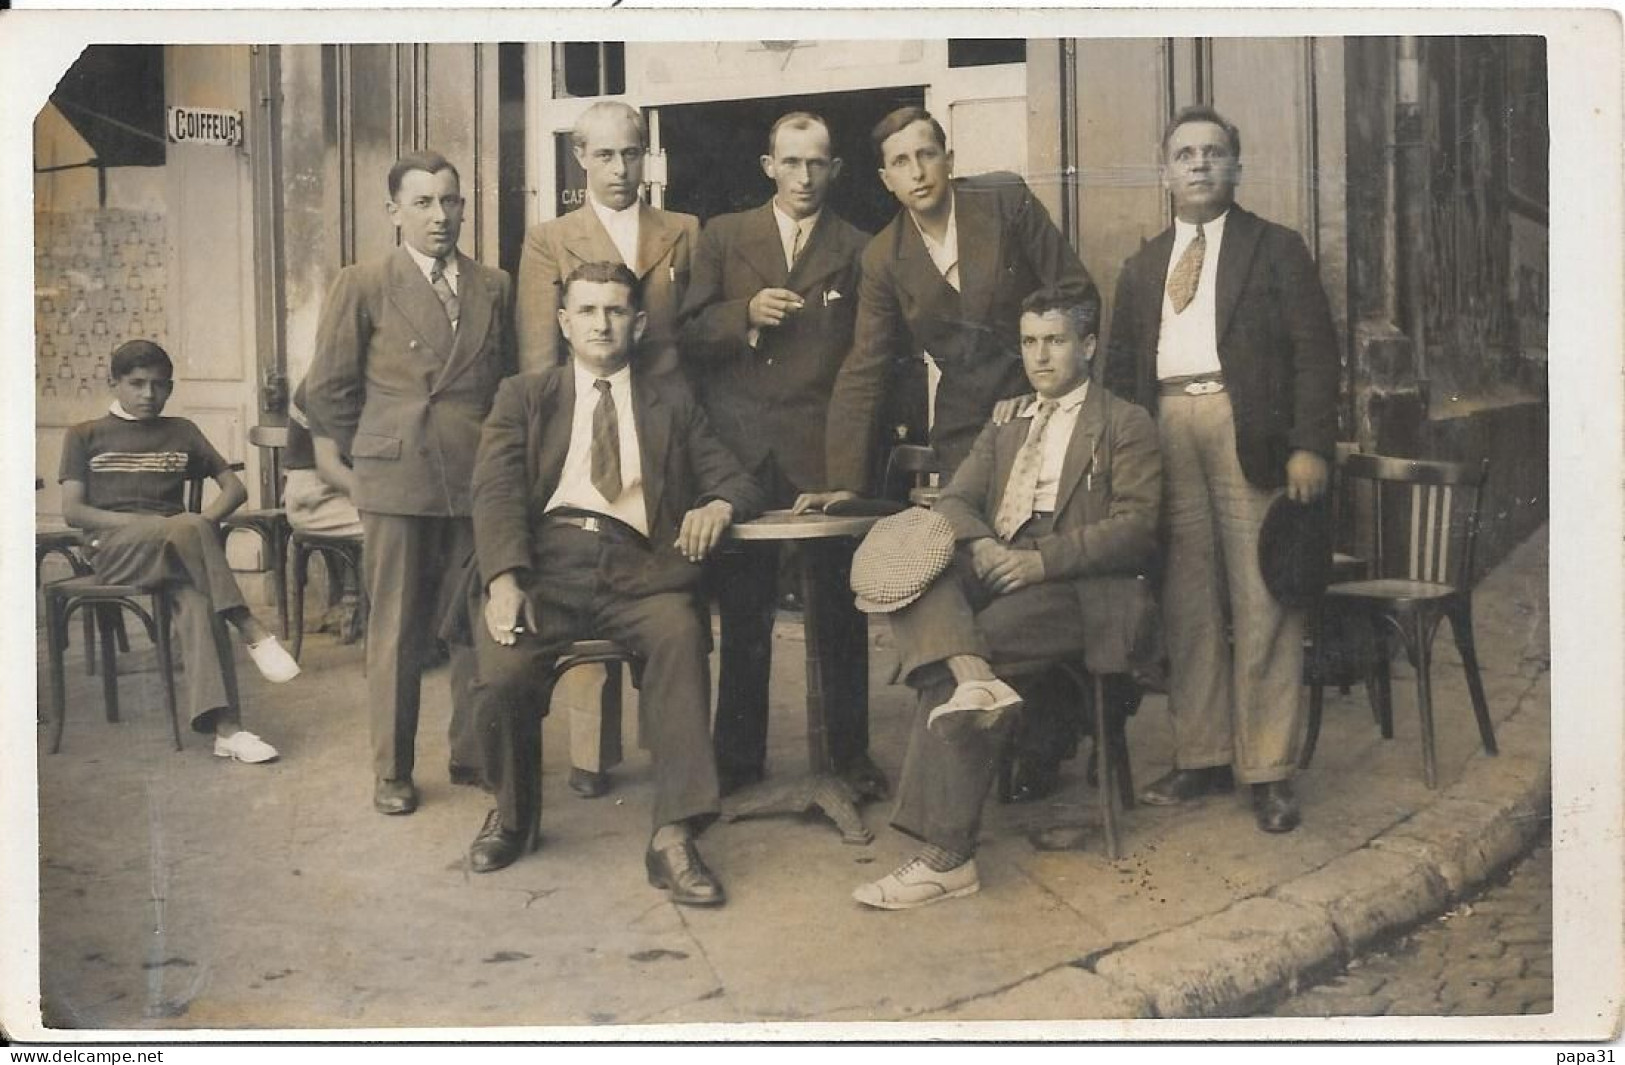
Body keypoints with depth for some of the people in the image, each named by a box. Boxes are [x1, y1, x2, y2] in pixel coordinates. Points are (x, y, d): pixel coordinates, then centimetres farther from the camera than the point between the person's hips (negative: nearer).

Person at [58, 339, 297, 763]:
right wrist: (161, 525, -11)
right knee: (188, 529, -36)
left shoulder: (181, 433, 24)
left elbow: (235, 487, 18)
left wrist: (203, 522, -6)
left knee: (196, 598, -34)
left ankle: (225, 727, -45)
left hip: (175, 549, 2)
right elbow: (73, 510, 4)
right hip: (111, 548, -2)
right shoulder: (85, 436, 17)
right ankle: (253, 631, -34)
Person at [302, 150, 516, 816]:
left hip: (479, 483, 3)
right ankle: (391, 771, 15)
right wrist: (371, 452, 6)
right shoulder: (363, 287, 1)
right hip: (395, 485, -2)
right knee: (396, 630, 4)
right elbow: (325, 391, 3)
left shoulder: (494, 288, 11)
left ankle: (473, 754, 21)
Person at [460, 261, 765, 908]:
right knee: (504, 672, -28)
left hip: (636, 569, 0)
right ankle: (512, 812, 4)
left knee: (682, 636, -33)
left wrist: (719, 505, -9)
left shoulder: (672, 402, 24)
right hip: (543, 561, 0)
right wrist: (504, 578, -14)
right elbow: (496, 490, 5)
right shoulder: (524, 396, 20)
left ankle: (674, 837, -29)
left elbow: (736, 481, 18)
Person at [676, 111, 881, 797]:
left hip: (825, 453, -1)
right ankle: (738, 759, 16)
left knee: (841, 609, 2)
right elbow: (688, 333, 5)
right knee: (742, 616, 6)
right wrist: (745, 314, -12)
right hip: (741, 451, 1)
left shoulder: (858, 251, 10)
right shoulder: (723, 238, 12)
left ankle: (850, 752, 16)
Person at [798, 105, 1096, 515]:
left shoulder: (1007, 199, -8)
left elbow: (1076, 293, -3)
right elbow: (861, 374, 0)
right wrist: (844, 485, -6)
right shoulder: (883, 259, -1)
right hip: (963, 431, 2)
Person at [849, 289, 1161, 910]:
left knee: (938, 668, -29)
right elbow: (954, 501, 13)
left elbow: (1136, 526, -3)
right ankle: (972, 674, -46)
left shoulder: (1125, 425, 10)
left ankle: (946, 855, -26)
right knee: (906, 556, -25)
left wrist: (1043, 558, -17)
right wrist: (979, 545, -12)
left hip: (1077, 586, -5)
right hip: (995, 573, 5)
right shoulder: (1002, 430, 28)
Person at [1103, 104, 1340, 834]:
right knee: (1185, 606, 6)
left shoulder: (1276, 249, 7)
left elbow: (1314, 352, 0)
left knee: (1262, 604, -3)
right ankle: (1203, 756, 16)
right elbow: (1120, 367, 16)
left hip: (1250, 434, -4)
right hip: (1164, 434, 4)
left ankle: (1269, 770, 3)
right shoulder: (1142, 266, 19)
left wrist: (1311, 446, -11)